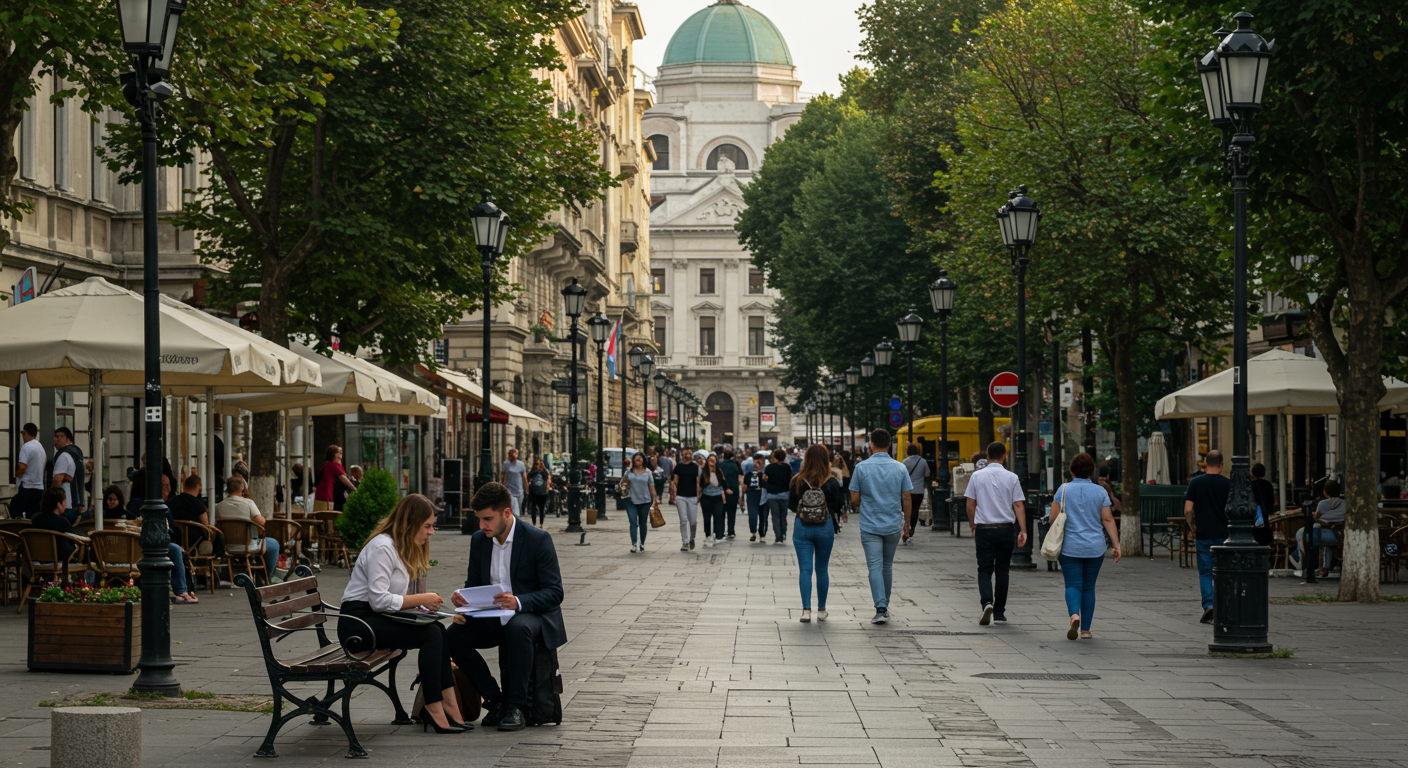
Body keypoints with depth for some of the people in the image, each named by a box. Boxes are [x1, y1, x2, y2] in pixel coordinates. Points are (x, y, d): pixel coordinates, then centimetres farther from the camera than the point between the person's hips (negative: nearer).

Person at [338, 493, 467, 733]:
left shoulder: (403, 548, 18)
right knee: (431, 634, -24)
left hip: (377, 619, 9)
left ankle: (450, 707, -20)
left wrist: (418, 604, 1)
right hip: (357, 622, -9)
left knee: (439, 630, -14)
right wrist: (420, 600, -16)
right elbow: (378, 600, -21)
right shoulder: (382, 547, -14)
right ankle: (435, 709, -22)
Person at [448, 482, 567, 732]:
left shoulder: (538, 540, -13)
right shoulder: (479, 540, 5)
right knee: (455, 635, -21)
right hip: (495, 619, 6)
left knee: (517, 628, -40)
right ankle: (495, 700, -10)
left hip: (533, 616, -6)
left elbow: (554, 593, -16)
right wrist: (462, 601, -12)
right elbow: (473, 583, 14)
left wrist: (518, 602, -34)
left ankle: (515, 708, -30)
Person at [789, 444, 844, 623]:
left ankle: (806, 610, -10)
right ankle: (821, 610, 20)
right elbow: (838, 508, -2)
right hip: (825, 528, 0)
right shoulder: (831, 482, -7)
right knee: (822, 569, 12)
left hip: (802, 527, 0)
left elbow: (791, 506, 2)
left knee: (805, 569, 1)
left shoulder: (798, 481, -6)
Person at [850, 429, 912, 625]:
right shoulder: (900, 468, -1)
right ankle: (885, 606, 28)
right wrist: (907, 525, 10)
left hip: (870, 526, -2)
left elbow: (854, 499, -3)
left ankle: (880, 608, -16)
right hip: (894, 526, 2)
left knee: (875, 567, -3)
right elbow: (906, 499, 0)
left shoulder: (862, 467, -6)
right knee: (887, 566, 17)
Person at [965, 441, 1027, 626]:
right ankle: (999, 613, 14)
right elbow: (1019, 506, -3)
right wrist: (1023, 531, -3)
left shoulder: (976, 476, 0)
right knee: (1002, 570, 10)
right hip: (1006, 528, 1)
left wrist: (973, 526, 15)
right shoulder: (1011, 478, -1)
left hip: (983, 529, -1)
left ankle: (987, 602, -21)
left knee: (984, 569, 4)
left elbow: (970, 505, 2)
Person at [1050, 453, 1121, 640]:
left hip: (1070, 547, -2)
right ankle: (1086, 629, 15)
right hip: (1095, 548, 2)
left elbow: (1053, 519, -5)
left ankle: (1074, 615, -29)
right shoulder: (1100, 492, 1)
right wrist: (1116, 545, -3)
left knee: (1073, 585, -1)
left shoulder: (1063, 490, -2)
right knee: (1088, 587, 12)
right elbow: (1108, 520, -4)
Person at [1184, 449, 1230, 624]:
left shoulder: (1196, 482, -2)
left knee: (1205, 572, 4)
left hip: (1203, 535, 0)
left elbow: (1187, 510, -5)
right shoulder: (1228, 483, -4)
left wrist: (1193, 528, 9)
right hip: (1223, 534, 0)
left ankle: (1208, 605, -13)